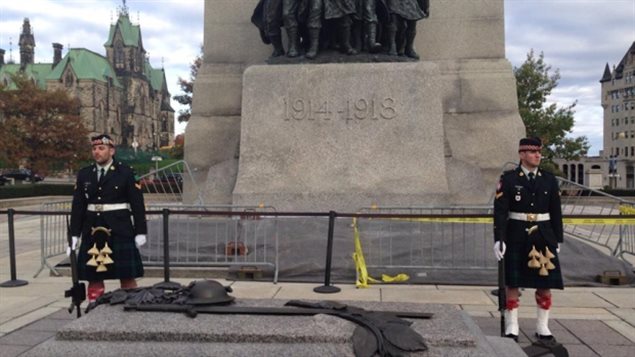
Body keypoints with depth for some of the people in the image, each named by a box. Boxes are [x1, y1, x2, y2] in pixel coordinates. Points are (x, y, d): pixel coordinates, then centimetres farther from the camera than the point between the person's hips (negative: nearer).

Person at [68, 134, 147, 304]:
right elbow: (78, 206, 10)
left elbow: (137, 204, -2)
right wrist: (74, 234, 6)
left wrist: (140, 232, -5)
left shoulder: (125, 172, -2)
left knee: (127, 276, 1)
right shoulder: (84, 174, 8)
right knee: (94, 277, 9)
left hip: (120, 231, -3)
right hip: (92, 232, 4)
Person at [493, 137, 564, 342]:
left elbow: (556, 212, 9)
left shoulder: (549, 180, 6)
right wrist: (499, 239, -15)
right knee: (512, 282, 1)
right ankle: (511, 328, 12)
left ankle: (542, 328, 21)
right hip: (516, 237, -3)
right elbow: (500, 211, -8)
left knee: (545, 283, 6)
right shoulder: (508, 179, -4)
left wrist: (557, 240, 7)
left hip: (543, 237, 3)